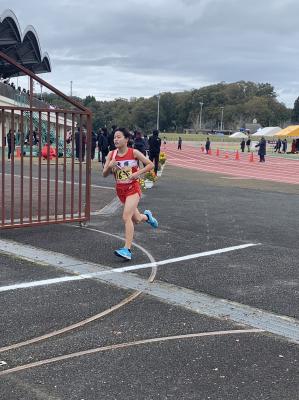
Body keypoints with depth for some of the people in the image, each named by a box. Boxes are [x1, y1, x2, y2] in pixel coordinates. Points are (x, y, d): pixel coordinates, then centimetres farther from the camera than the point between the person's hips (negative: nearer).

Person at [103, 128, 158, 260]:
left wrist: (138, 173, -16)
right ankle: (146, 216, 54)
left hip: (133, 188, -5)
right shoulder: (111, 154, -1)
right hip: (120, 190, 5)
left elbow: (150, 164, -3)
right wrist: (110, 166, -20)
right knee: (136, 219, 18)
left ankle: (127, 250, -22)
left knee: (126, 217, -22)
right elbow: (104, 174, 0)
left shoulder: (133, 153, -10)